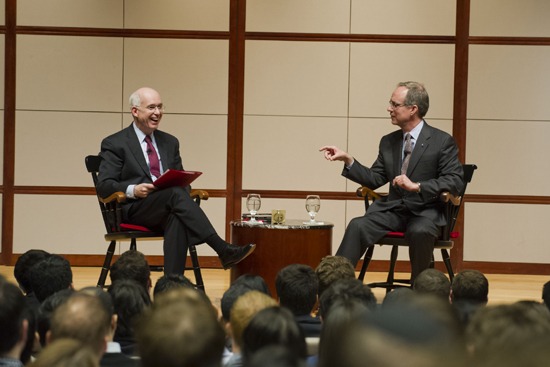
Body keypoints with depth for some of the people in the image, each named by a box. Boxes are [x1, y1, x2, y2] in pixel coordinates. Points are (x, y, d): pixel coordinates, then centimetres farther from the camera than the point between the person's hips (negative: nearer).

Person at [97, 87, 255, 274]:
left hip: (165, 211, 4)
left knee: (177, 219, -36)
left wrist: (183, 185, -4)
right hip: (133, 209, -4)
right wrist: (133, 190, -20)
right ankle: (224, 250, -43)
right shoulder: (115, 144, 7)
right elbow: (103, 186, -1)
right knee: (175, 193, -34)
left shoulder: (170, 142, 24)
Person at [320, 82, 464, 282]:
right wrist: (348, 159, 1)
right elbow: (374, 179, 15)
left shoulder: (443, 141, -2)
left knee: (420, 232, -38)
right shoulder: (388, 142, 15)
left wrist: (417, 186, -20)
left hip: (425, 212, -4)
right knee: (357, 226, -24)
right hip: (393, 210, 4)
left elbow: (455, 181, -10)